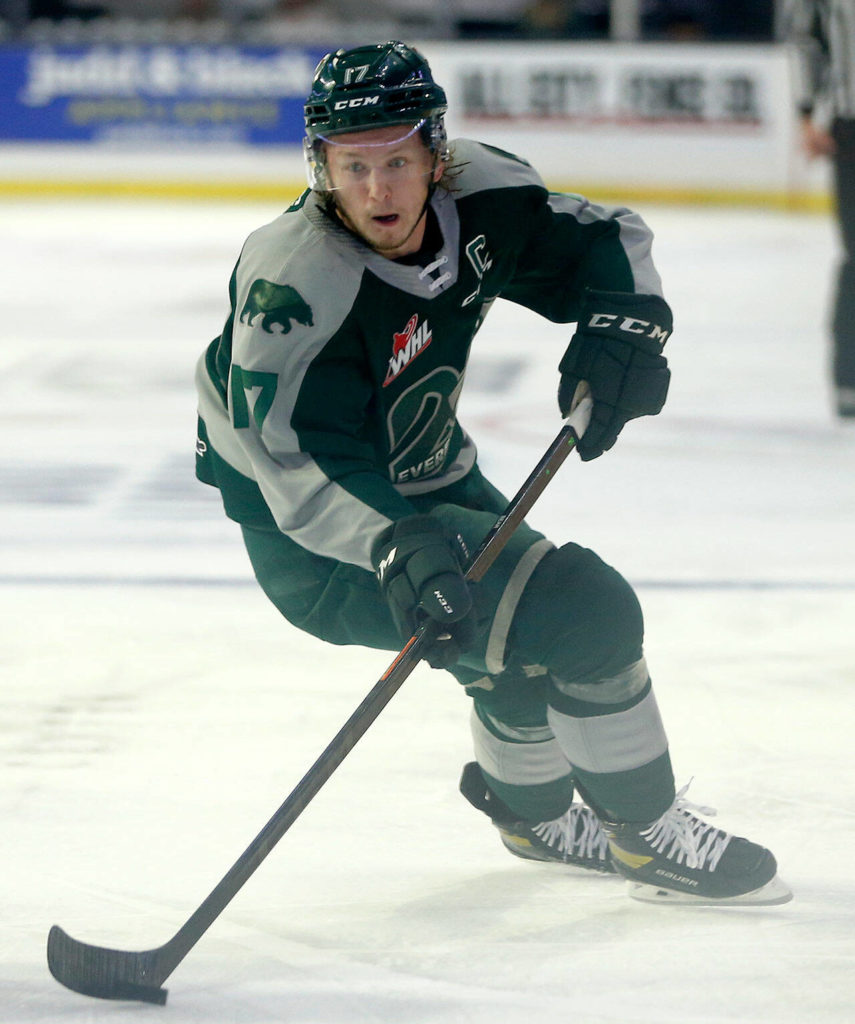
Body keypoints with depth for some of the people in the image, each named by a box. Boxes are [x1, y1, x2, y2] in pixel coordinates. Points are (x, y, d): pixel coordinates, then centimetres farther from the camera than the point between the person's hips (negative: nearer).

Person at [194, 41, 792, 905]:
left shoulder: (474, 194, -11)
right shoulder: (295, 283, -32)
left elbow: (603, 241, 1)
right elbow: (295, 459, -37)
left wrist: (624, 326, -19)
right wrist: (394, 549, -50)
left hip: (425, 485, 8)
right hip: (319, 550, -8)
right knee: (586, 612, -17)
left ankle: (533, 813, 53)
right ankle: (651, 838, 0)